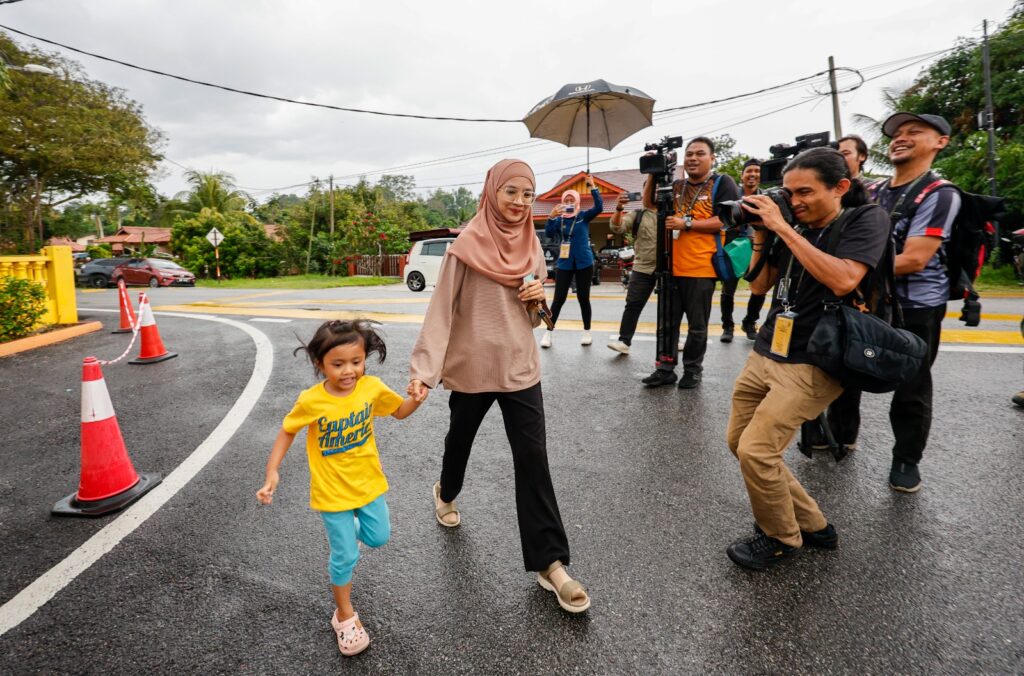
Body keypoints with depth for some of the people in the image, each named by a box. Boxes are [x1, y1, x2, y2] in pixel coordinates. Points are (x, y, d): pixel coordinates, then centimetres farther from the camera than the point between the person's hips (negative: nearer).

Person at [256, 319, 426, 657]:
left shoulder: (372, 387, -16)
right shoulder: (311, 401, -23)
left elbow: (399, 411, 1)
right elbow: (287, 432, -5)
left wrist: (416, 400, -20)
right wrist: (272, 471, -12)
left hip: (368, 482, 3)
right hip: (333, 491, -3)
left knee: (378, 538, 18)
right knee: (345, 556, 6)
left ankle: (351, 529, 52)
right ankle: (344, 615, 32)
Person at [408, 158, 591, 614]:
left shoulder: (531, 245, 5)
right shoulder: (468, 245, -11)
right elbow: (441, 310, -15)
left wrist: (539, 299, -9)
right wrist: (424, 367, -25)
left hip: (520, 368, 3)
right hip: (472, 367, -2)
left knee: (533, 459, -3)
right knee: (460, 440, 21)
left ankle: (549, 562, 6)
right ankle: (446, 494, 55)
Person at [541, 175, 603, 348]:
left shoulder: (584, 216, 1)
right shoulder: (559, 219, 2)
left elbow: (599, 207, -12)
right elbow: (548, 233, -11)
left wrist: (592, 187, -20)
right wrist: (551, 216, -27)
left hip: (584, 263, 0)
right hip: (564, 263, 0)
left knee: (583, 298, 7)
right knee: (559, 299, 0)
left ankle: (587, 332, 19)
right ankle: (549, 332, 7)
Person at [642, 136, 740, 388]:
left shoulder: (723, 183, -1)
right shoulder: (676, 186, 16)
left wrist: (686, 223, -16)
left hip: (701, 269, -5)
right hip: (672, 266, 5)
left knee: (697, 325, 5)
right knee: (668, 322, 8)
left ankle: (693, 369, 19)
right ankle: (666, 368, 16)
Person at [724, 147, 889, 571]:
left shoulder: (866, 219, -6)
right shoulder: (795, 228, 11)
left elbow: (843, 280, -23)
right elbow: (758, 286, 13)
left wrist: (784, 229, -20)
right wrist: (760, 236, 0)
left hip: (812, 364, -7)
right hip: (764, 354, 7)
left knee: (756, 450, -15)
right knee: (738, 442, 8)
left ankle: (782, 538, 12)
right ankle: (812, 525, 24)